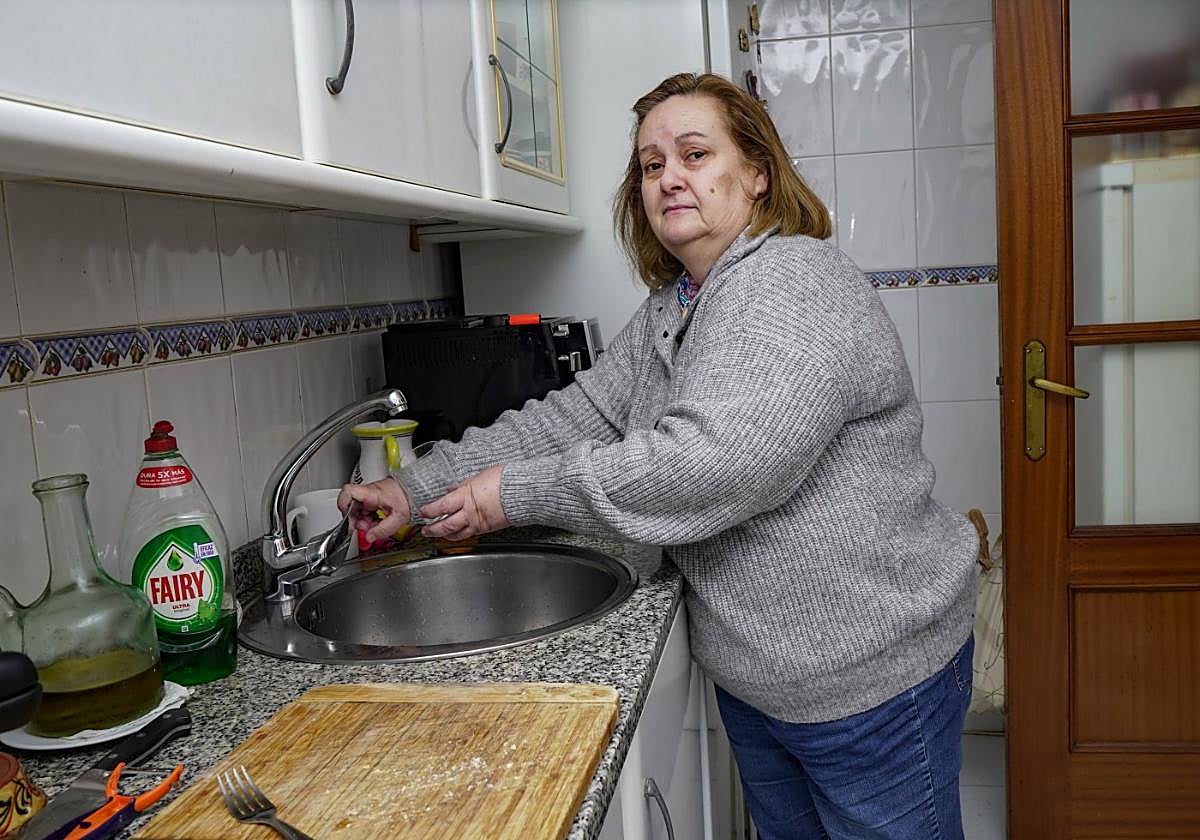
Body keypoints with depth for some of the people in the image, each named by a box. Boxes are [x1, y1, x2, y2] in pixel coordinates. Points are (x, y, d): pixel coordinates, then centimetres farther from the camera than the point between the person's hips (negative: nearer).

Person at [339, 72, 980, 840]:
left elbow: (715, 463, -33)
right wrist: (418, 489, -3)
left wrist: (518, 494, -25)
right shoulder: (667, 311, 8)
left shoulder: (794, 283, -22)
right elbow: (572, 417, 4)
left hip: (871, 679, -8)